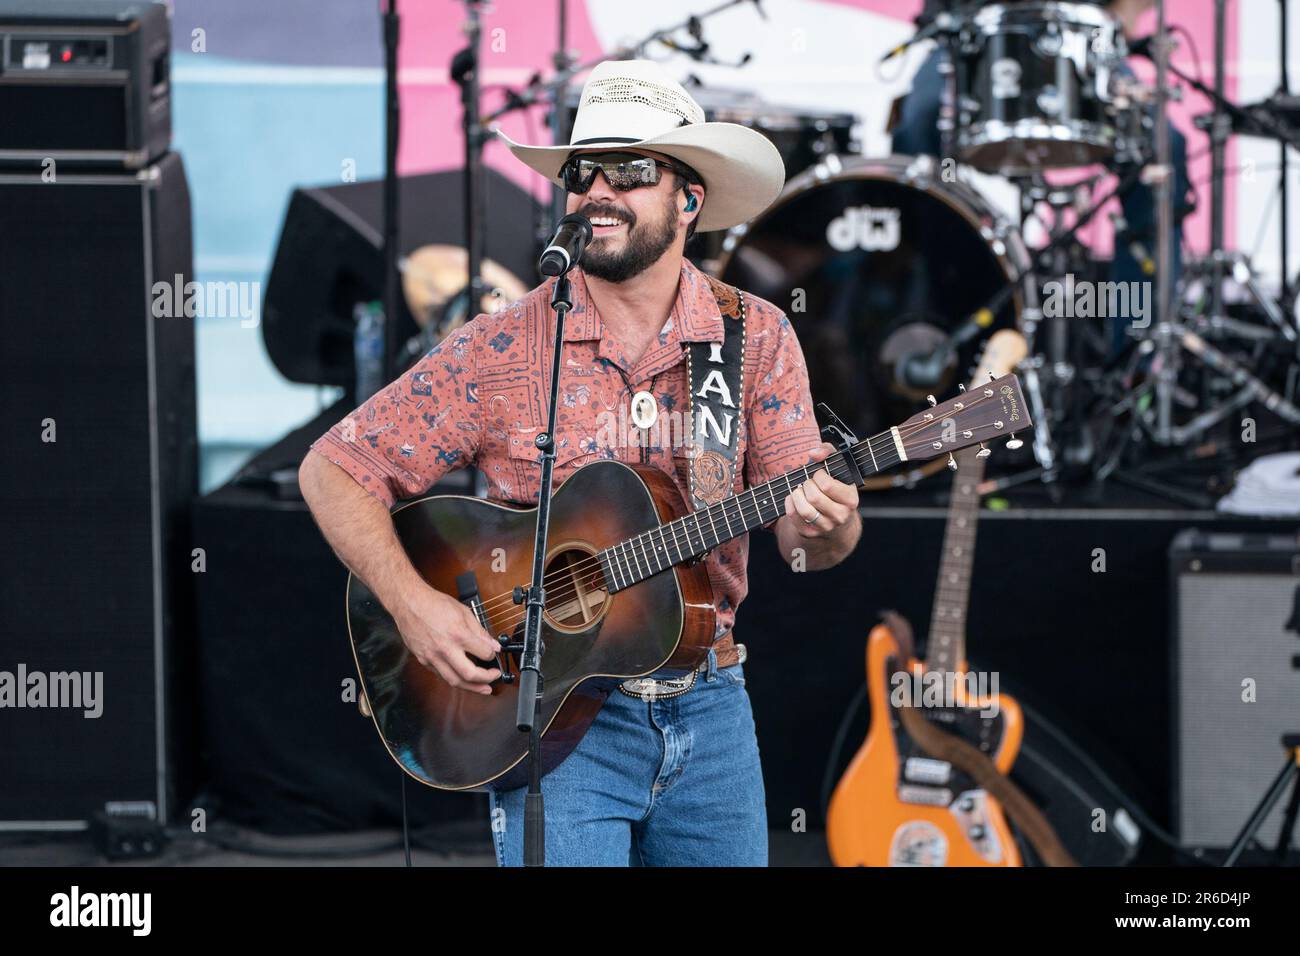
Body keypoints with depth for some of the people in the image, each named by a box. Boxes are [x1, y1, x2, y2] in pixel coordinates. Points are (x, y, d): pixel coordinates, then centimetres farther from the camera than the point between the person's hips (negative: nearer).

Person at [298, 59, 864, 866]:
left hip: (708, 709, 3)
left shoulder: (757, 339, 0)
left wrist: (826, 527, -28)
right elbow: (334, 468, -3)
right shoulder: (504, 350, -6)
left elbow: (802, 532, -4)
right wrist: (413, 604, -16)